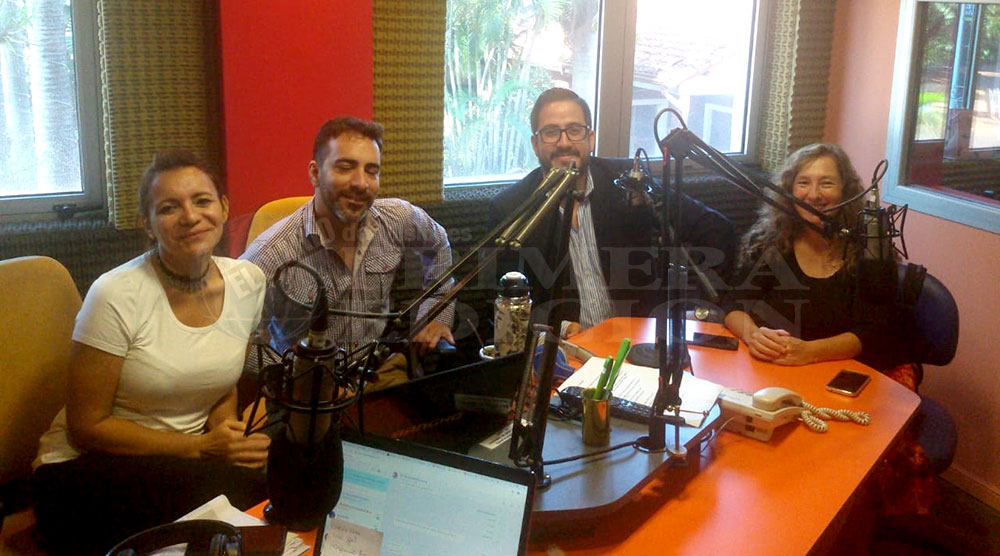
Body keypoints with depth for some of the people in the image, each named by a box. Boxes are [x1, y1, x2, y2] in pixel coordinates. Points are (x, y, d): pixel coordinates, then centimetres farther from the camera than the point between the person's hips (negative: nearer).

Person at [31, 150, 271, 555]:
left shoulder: (248, 282, -2)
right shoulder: (117, 296, -18)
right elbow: (86, 428, -12)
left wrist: (226, 428, -12)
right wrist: (200, 447, -19)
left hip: (181, 460, 5)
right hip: (85, 469, -5)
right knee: (240, 489, -30)